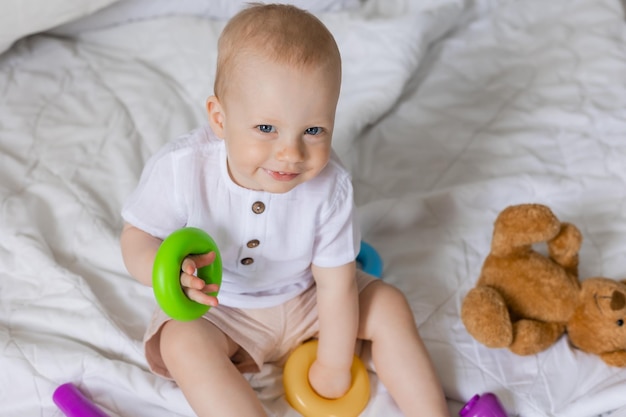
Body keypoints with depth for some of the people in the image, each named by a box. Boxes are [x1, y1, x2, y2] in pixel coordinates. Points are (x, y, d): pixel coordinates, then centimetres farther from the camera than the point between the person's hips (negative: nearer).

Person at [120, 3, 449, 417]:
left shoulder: (330, 186, -26)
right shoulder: (181, 169, -30)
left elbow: (337, 282, -19)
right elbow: (137, 239, -19)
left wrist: (334, 364, -11)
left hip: (305, 298, 2)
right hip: (217, 309, -1)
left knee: (389, 305, -9)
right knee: (183, 342, -29)